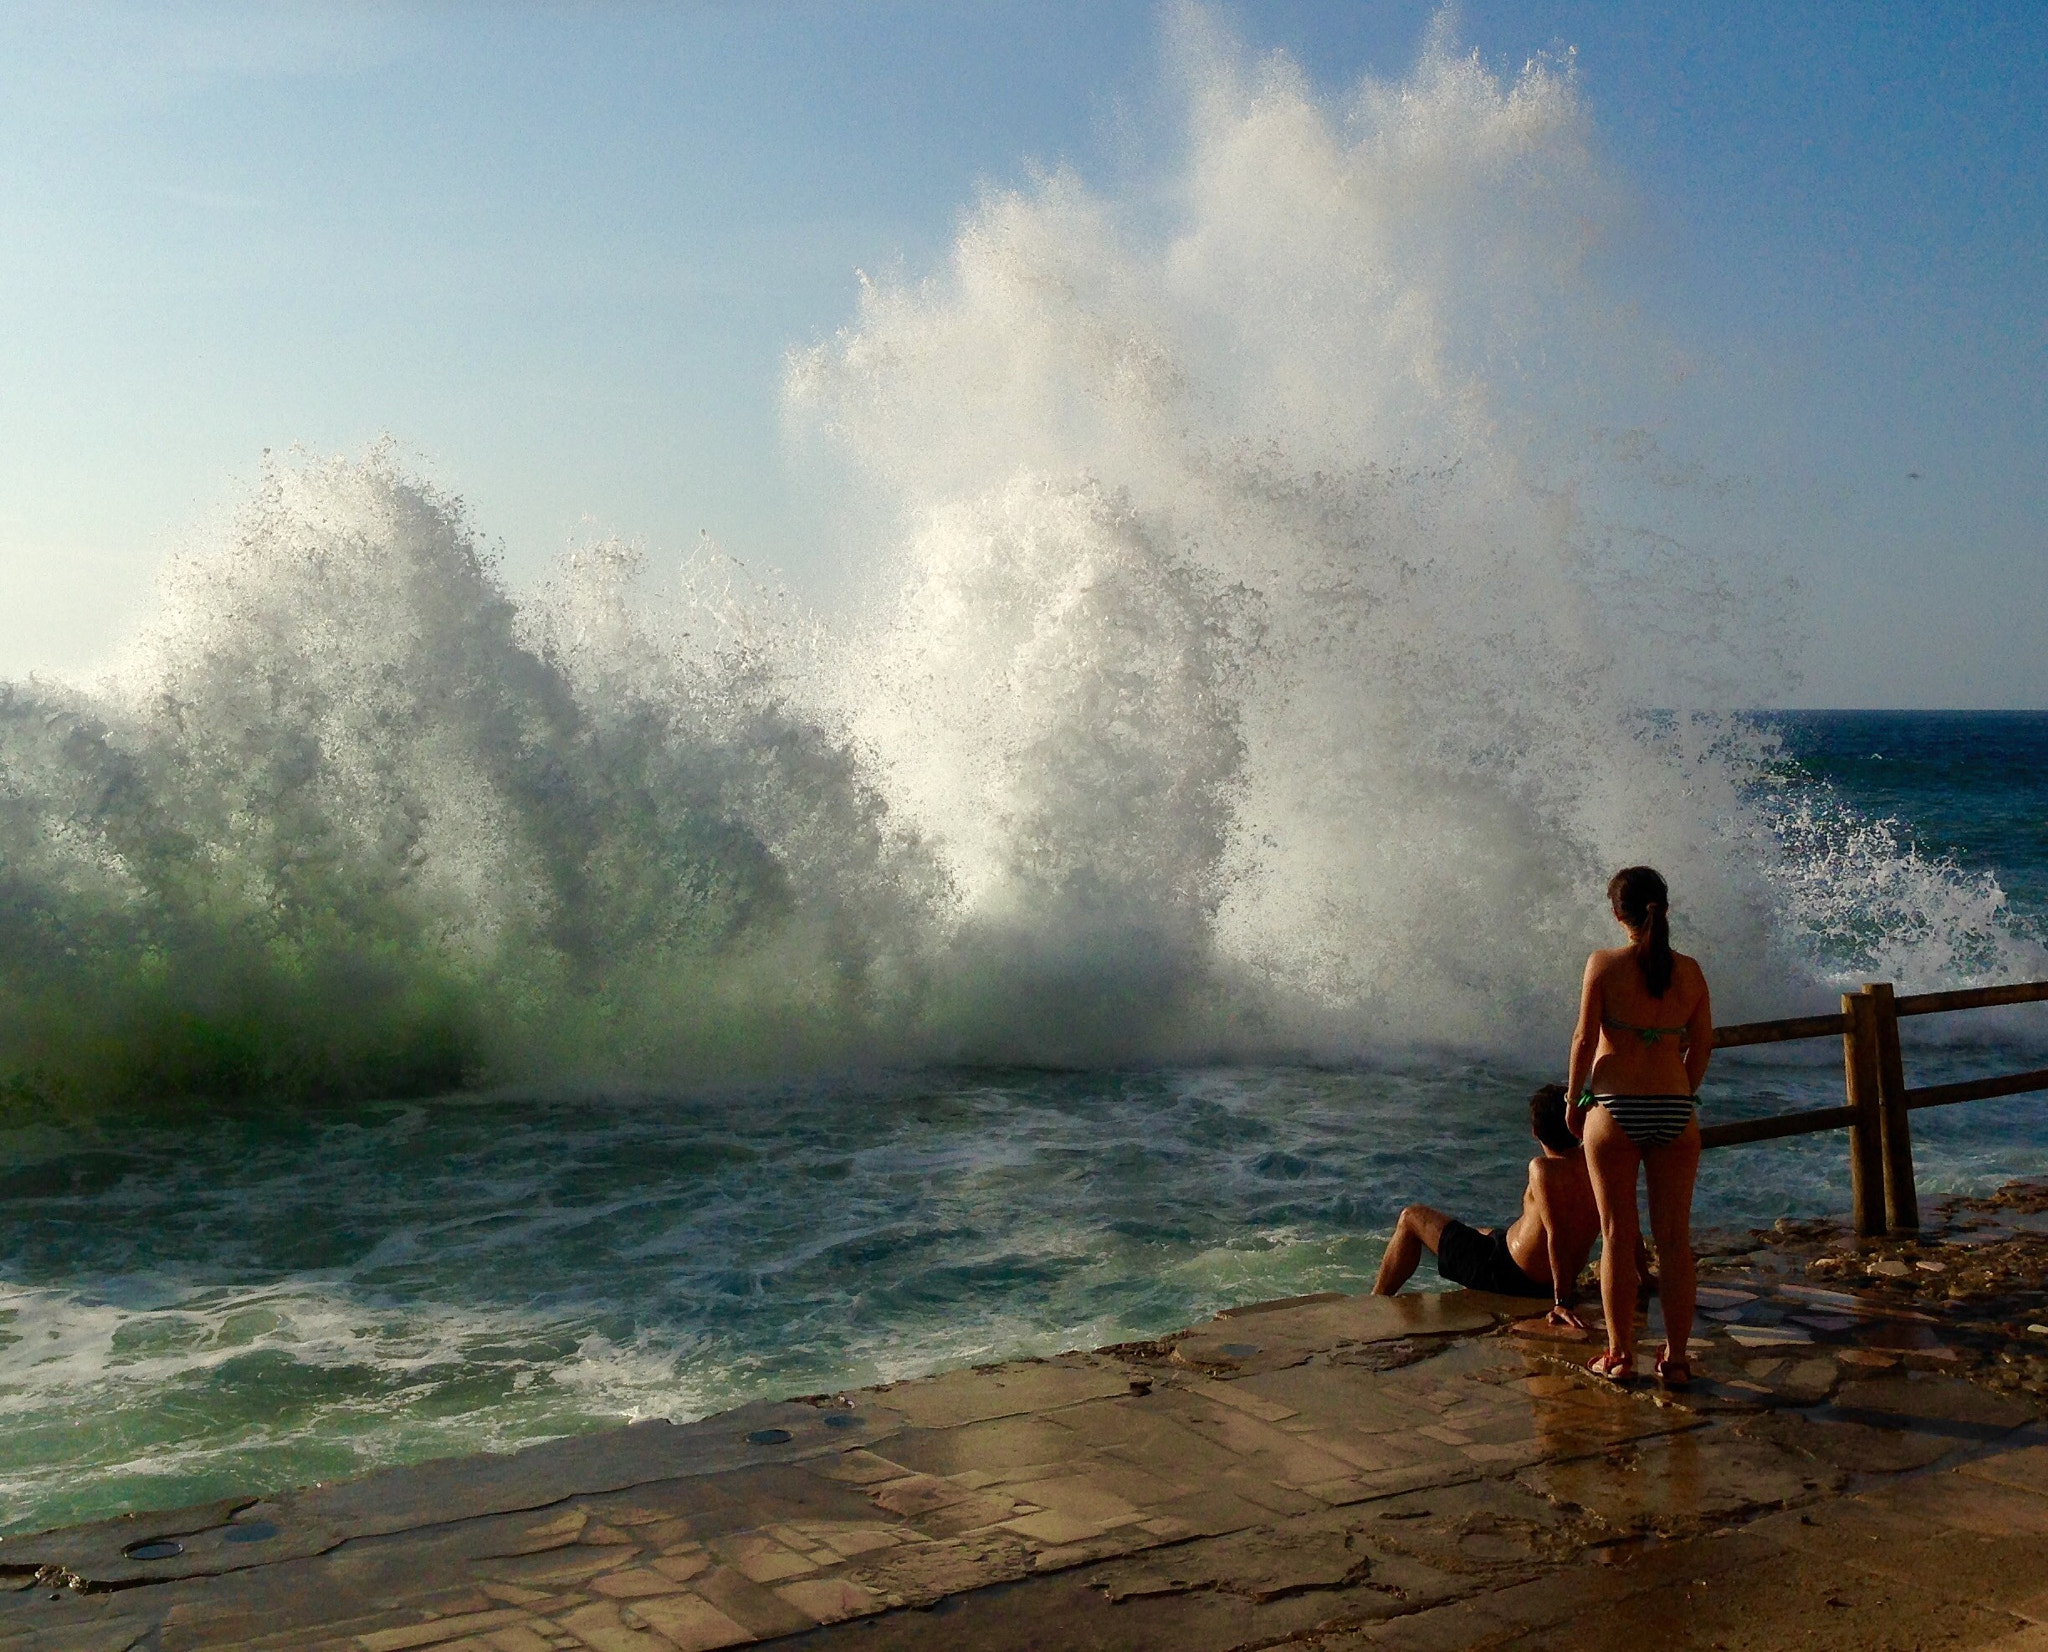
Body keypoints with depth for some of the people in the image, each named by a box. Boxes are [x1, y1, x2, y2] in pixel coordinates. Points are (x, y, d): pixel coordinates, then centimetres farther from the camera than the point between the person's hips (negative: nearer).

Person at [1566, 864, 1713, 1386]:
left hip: (1614, 1109, -2)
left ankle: (1620, 1356, 11)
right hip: (1675, 1114, 3)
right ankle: (1675, 1358, 13)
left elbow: (1585, 1038, -7)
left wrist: (1575, 1098, 6)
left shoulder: (1604, 965, -7)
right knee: (1674, 1238, 9)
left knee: (1618, 1237, 6)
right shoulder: (1688, 971, 2)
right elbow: (1703, 1045, 7)